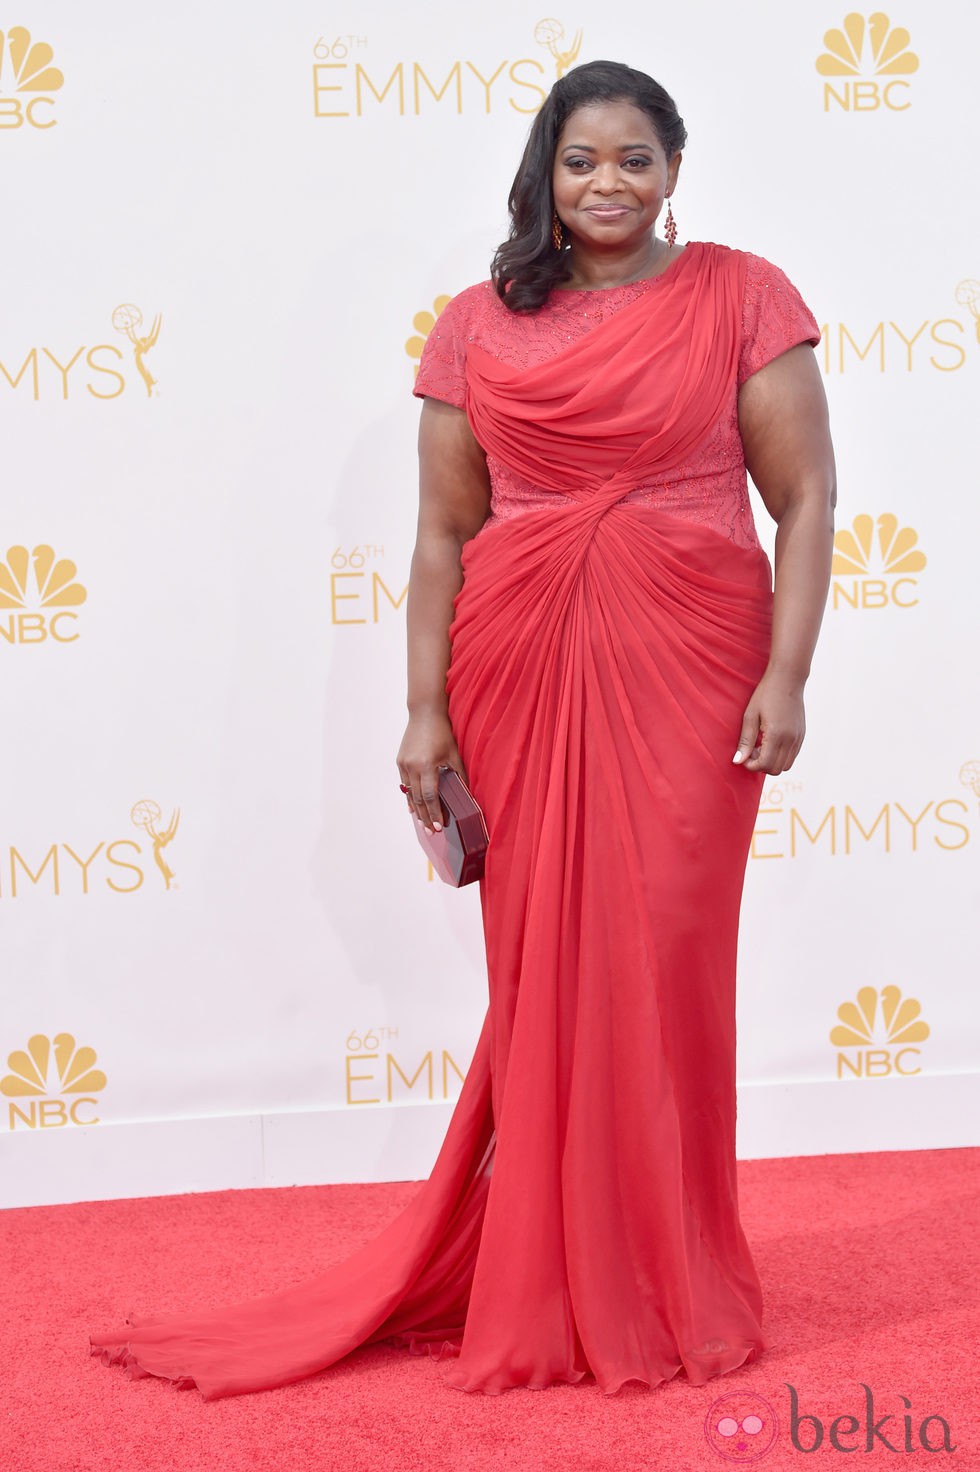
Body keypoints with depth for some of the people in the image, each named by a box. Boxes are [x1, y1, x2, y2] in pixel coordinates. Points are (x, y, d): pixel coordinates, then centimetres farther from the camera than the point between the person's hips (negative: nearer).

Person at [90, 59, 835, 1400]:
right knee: (540, 965, 4)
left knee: (665, 961, 0)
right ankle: (546, 1289, 19)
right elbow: (444, 533, 7)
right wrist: (426, 711, 1)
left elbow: (806, 500, 0)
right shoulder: (481, 326, 8)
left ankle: (669, 1287, 16)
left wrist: (787, 676, -9)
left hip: (686, 669, -1)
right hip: (519, 671, 2)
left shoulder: (741, 298, 3)